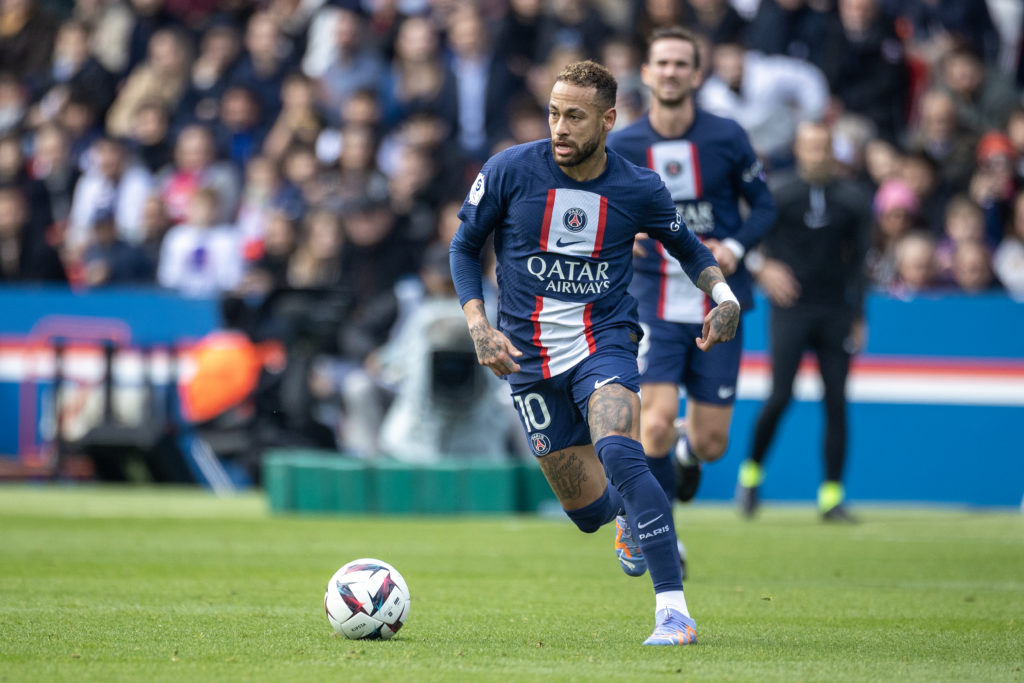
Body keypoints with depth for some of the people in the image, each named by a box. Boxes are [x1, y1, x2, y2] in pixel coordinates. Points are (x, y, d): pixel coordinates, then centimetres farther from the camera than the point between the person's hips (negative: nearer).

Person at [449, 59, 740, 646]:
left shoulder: (639, 189, -5)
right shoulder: (510, 171, -8)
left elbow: (687, 246, 13)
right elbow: (465, 247, 5)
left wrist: (725, 295, -7)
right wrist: (479, 326, -8)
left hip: (603, 340, -2)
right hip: (529, 355, 2)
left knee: (619, 454, -30)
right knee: (588, 510, 4)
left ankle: (675, 613, -31)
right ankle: (630, 517, 45)